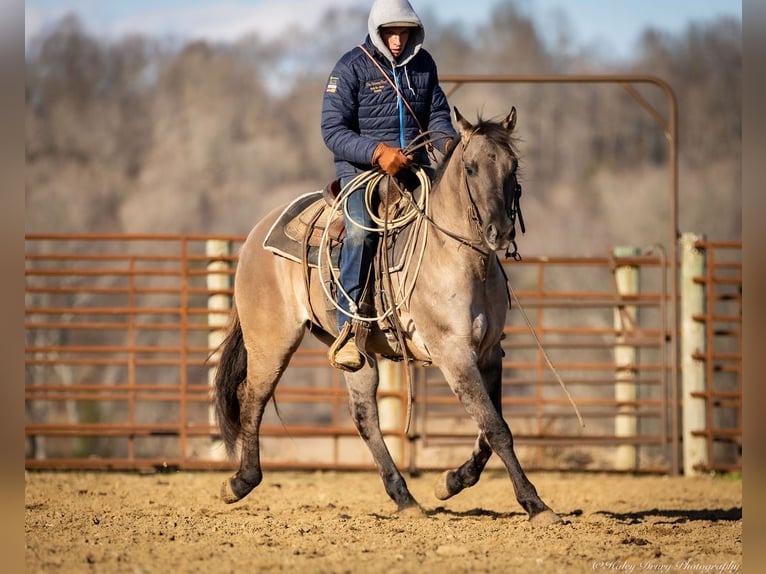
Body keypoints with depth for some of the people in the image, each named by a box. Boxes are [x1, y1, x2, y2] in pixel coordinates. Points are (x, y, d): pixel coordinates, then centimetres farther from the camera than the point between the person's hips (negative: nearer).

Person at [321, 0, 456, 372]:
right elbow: (333, 131, -11)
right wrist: (377, 152, -26)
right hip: (361, 169, -6)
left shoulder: (423, 64, 10)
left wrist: (448, 141, -6)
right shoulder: (351, 68, -6)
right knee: (361, 231, -30)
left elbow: (437, 114, 18)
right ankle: (347, 330, -32)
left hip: (413, 167, 6)